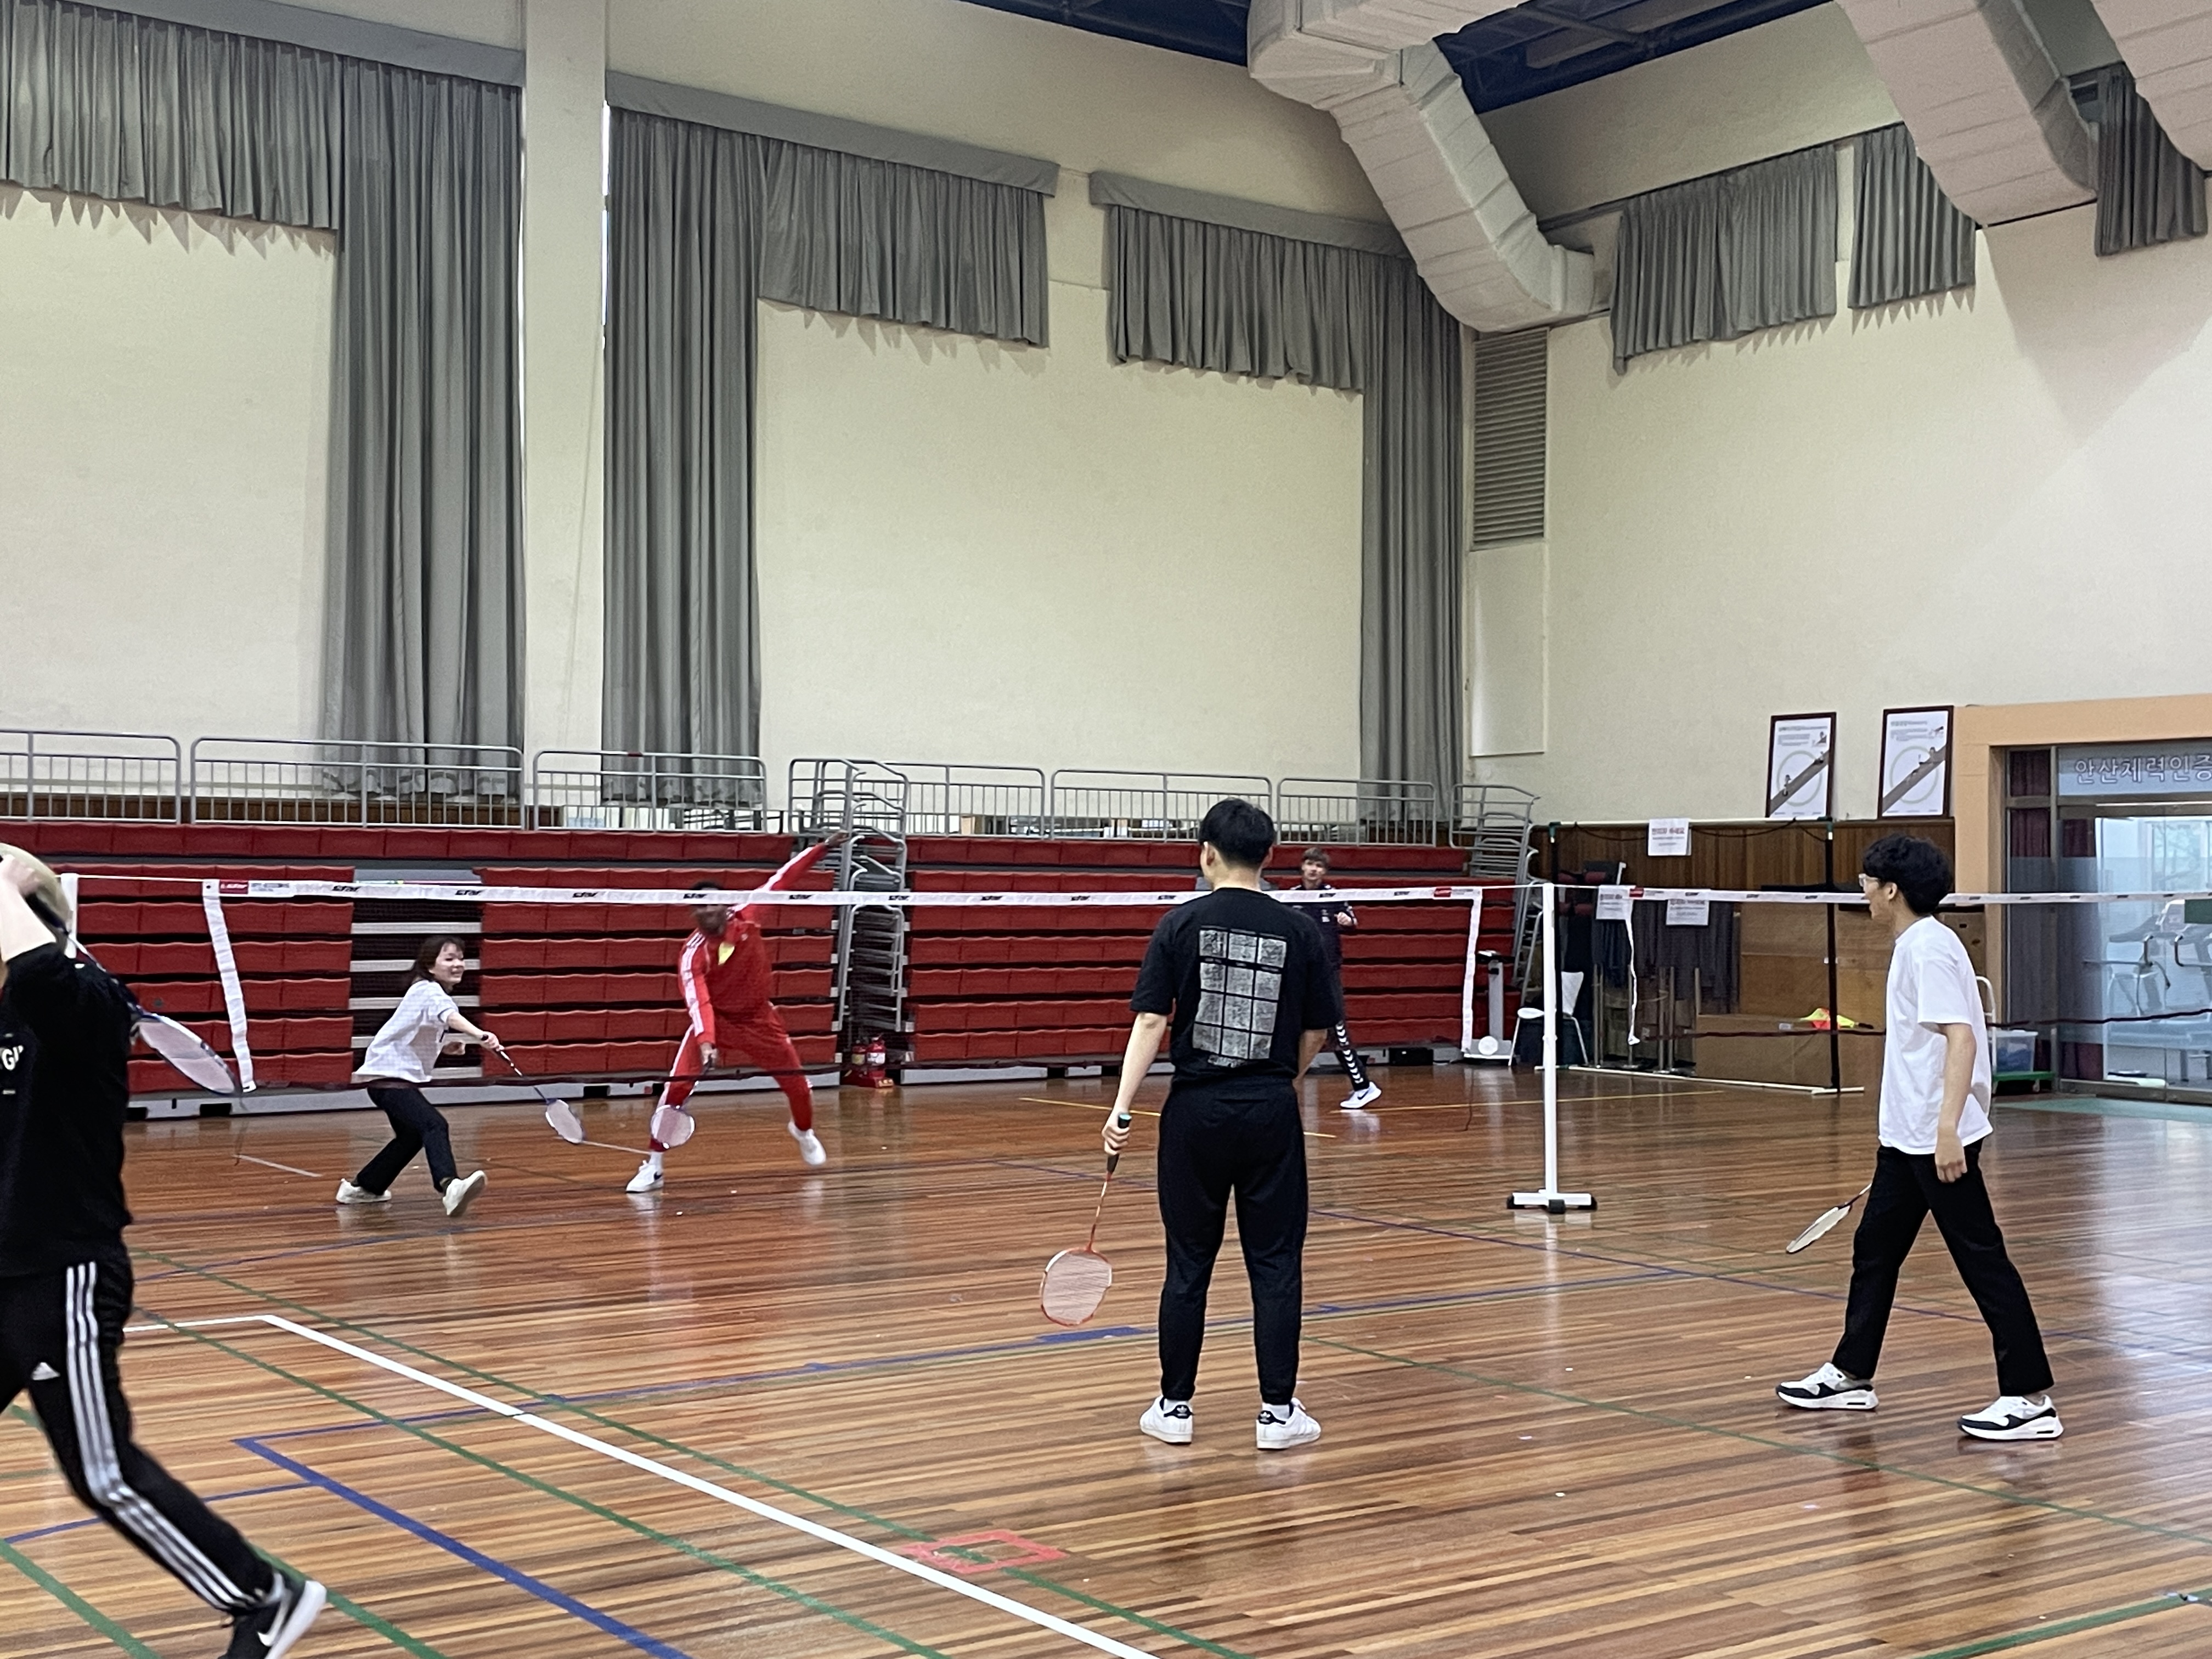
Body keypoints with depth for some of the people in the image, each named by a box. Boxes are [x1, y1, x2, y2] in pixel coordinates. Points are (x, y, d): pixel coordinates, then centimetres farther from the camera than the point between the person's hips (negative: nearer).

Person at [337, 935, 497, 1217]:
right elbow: (450, 1016, -39)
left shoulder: (434, 993, 13)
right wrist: (479, 1034, -56)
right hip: (388, 1075, -11)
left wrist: (448, 1043, 7)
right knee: (434, 1125, -29)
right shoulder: (427, 991, -17)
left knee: (412, 1136, 26)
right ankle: (449, 1186, -49)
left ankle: (363, 1188, 41)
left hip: (403, 1075, 11)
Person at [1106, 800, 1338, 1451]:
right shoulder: (1299, 930, 0)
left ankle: (1174, 1407, 17)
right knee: (1276, 1264, 6)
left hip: (1196, 1110, 0)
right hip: (1272, 1112, 0)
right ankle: (1278, 1412, 8)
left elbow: (1151, 1021, -9)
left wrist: (1122, 1107, -11)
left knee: (1189, 1266, 9)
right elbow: (1316, 1033, 7)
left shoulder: (1181, 925, -3)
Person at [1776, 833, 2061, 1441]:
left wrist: (1947, 1128, -31)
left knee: (1983, 1261, -6)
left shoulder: (1928, 948, -16)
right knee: (1874, 1250, 16)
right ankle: (1851, 1376, 26)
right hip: (1906, 1138, 11)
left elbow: (1961, 1038, -25)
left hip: (1939, 1140, -11)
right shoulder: (1913, 946, 14)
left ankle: (2030, 1399, -1)